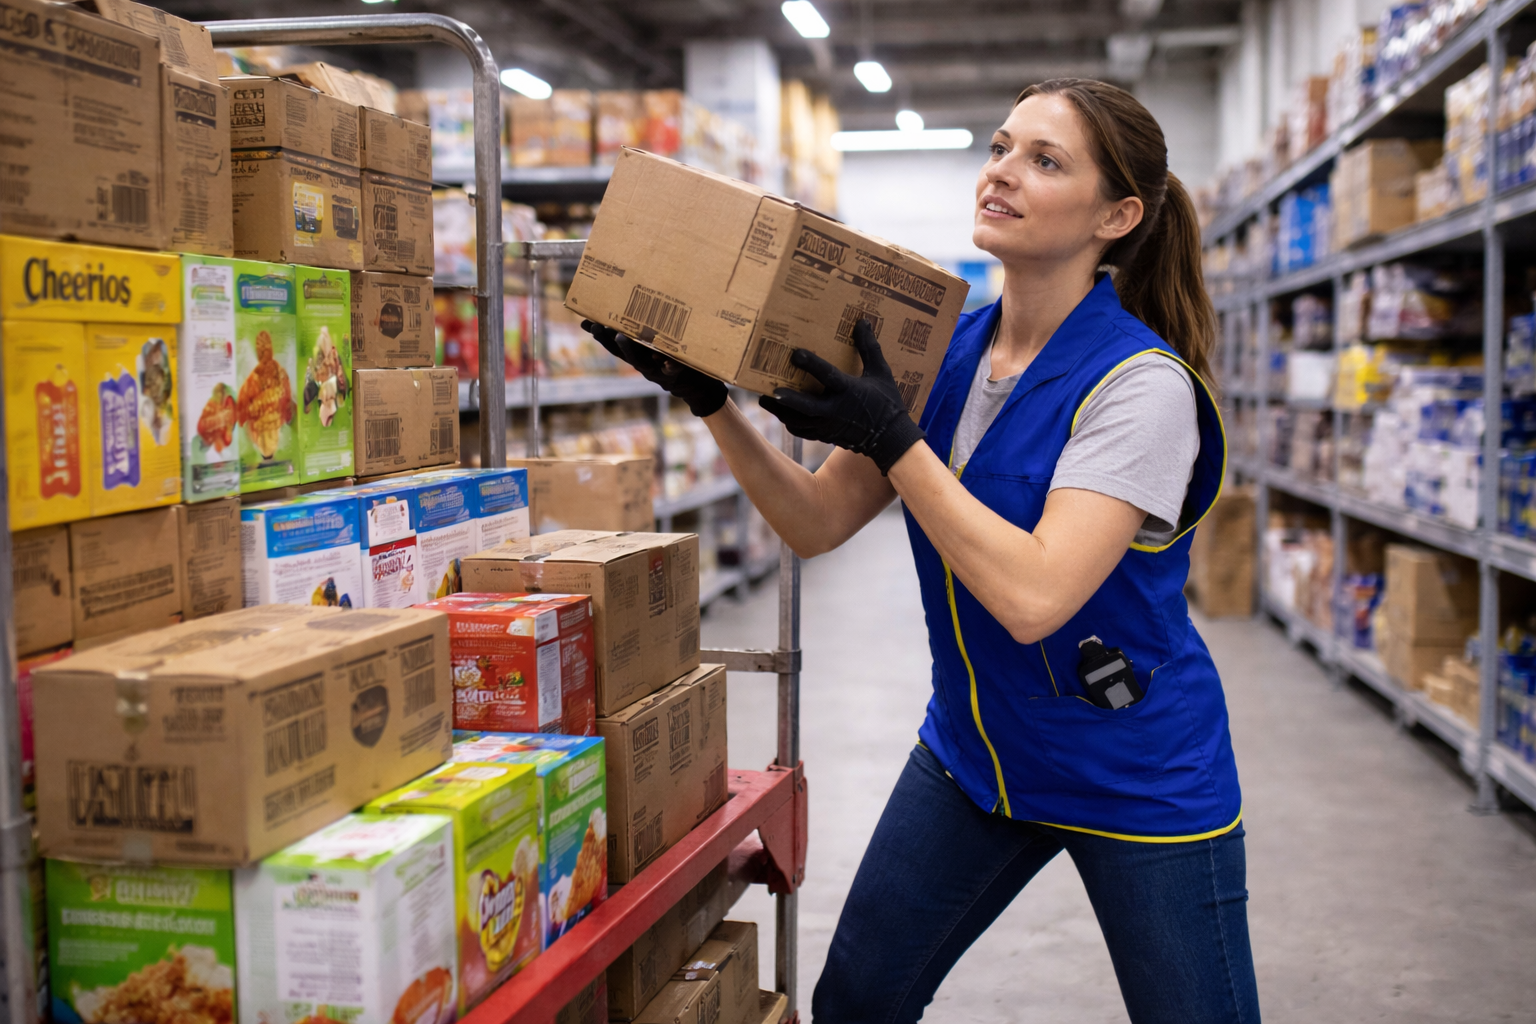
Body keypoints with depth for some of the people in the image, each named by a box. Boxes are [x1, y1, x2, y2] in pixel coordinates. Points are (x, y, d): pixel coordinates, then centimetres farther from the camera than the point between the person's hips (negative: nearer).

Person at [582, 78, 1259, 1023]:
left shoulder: (1137, 381, -22)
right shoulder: (945, 351, -2)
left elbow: (1034, 596, -32)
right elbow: (816, 522, 0)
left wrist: (889, 438, -31)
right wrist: (711, 401, -12)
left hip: (1137, 779, -5)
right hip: (973, 749, 6)